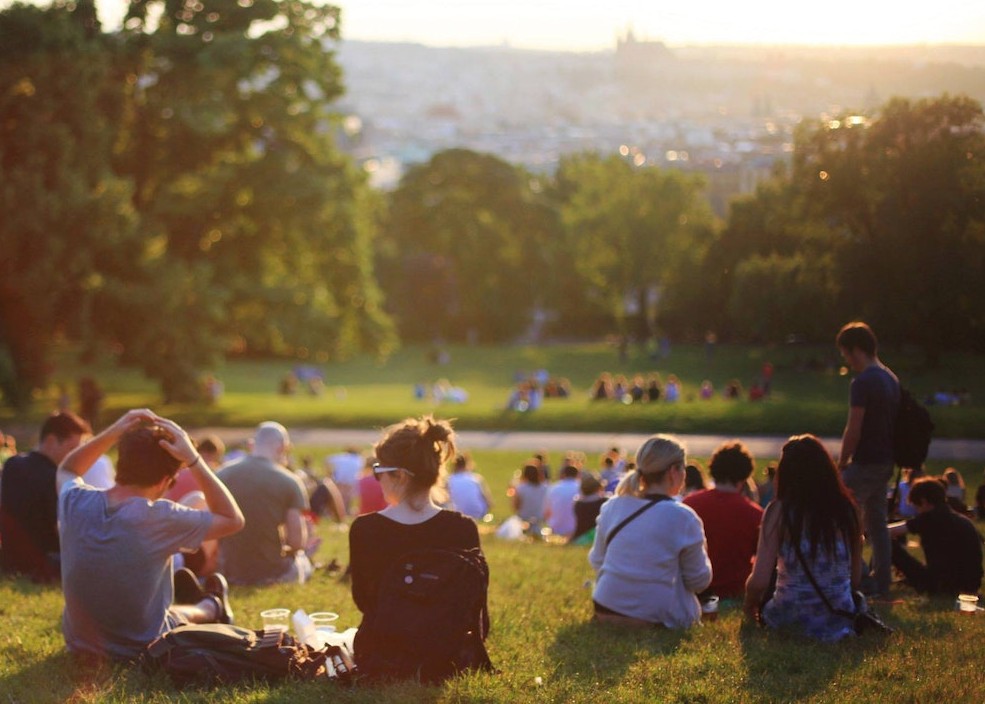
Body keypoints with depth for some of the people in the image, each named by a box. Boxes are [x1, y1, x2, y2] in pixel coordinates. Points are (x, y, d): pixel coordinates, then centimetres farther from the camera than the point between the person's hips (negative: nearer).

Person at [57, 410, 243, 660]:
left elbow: (66, 471, 11)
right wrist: (193, 460, -17)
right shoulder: (160, 518, -28)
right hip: (140, 650, -5)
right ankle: (211, 608, 57)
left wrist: (112, 433, -3)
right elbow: (233, 520, -13)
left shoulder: (75, 502, -15)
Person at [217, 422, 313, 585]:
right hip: (273, 574, -2)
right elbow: (297, 542, -11)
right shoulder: (289, 481, -10)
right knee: (302, 559, 32)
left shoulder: (222, 475, -2)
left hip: (231, 572, 2)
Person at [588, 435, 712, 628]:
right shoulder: (683, 518, -13)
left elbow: (596, 561, 11)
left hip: (606, 612, 6)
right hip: (657, 618, -6)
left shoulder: (611, 507, 1)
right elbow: (699, 581, -4)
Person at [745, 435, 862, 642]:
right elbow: (855, 579, 5)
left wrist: (749, 607, 8)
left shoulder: (779, 511, -11)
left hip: (791, 620, -2)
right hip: (841, 623, 2)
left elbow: (759, 581, -14)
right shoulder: (846, 508, -2)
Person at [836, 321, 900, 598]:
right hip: (885, 461, 9)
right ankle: (881, 582, 16)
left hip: (866, 462, -9)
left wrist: (842, 462, -6)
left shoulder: (864, 382, -17)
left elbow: (853, 431, -19)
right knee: (877, 522, 14)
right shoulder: (891, 378, 12)